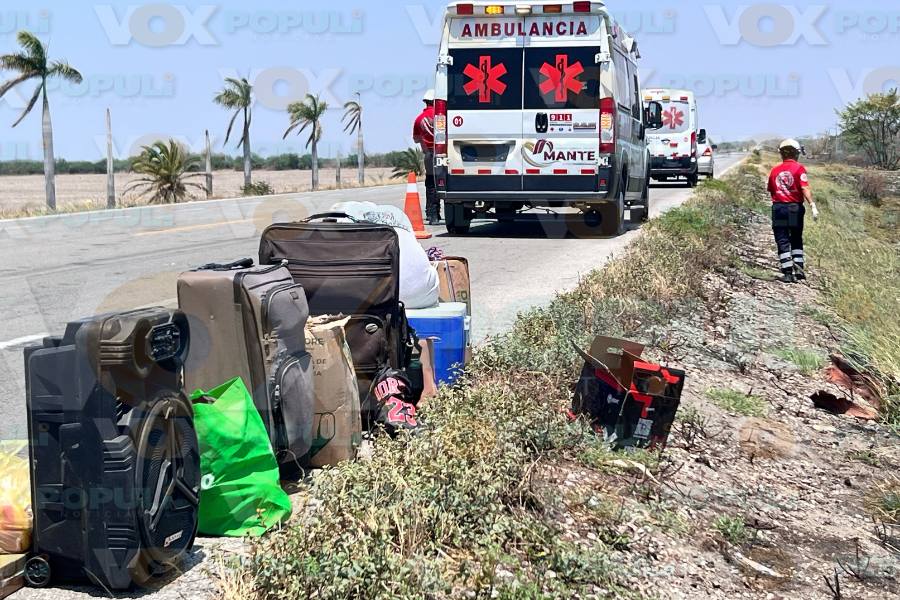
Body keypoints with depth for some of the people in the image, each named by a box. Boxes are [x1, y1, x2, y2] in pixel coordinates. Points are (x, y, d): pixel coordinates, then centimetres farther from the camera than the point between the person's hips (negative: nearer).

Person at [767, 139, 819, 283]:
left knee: (782, 241, 2)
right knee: (796, 239, 16)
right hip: (795, 207, -1)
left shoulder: (775, 171, 6)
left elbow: (771, 190, 11)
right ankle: (799, 268, 10)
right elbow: (805, 188, -15)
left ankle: (787, 273, -2)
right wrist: (812, 205, -19)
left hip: (778, 208, 1)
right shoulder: (799, 168, -5)